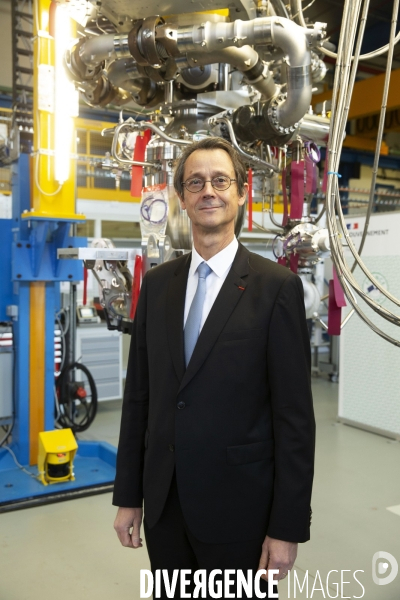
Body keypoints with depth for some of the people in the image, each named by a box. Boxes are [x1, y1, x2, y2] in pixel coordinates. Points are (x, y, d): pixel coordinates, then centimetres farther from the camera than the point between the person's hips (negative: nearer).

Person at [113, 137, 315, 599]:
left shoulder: (277, 287, -10)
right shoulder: (157, 283, 3)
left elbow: (295, 416, -11)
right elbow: (138, 395, 5)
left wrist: (288, 527, -10)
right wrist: (127, 495, 7)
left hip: (238, 507, -4)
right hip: (163, 504, 4)